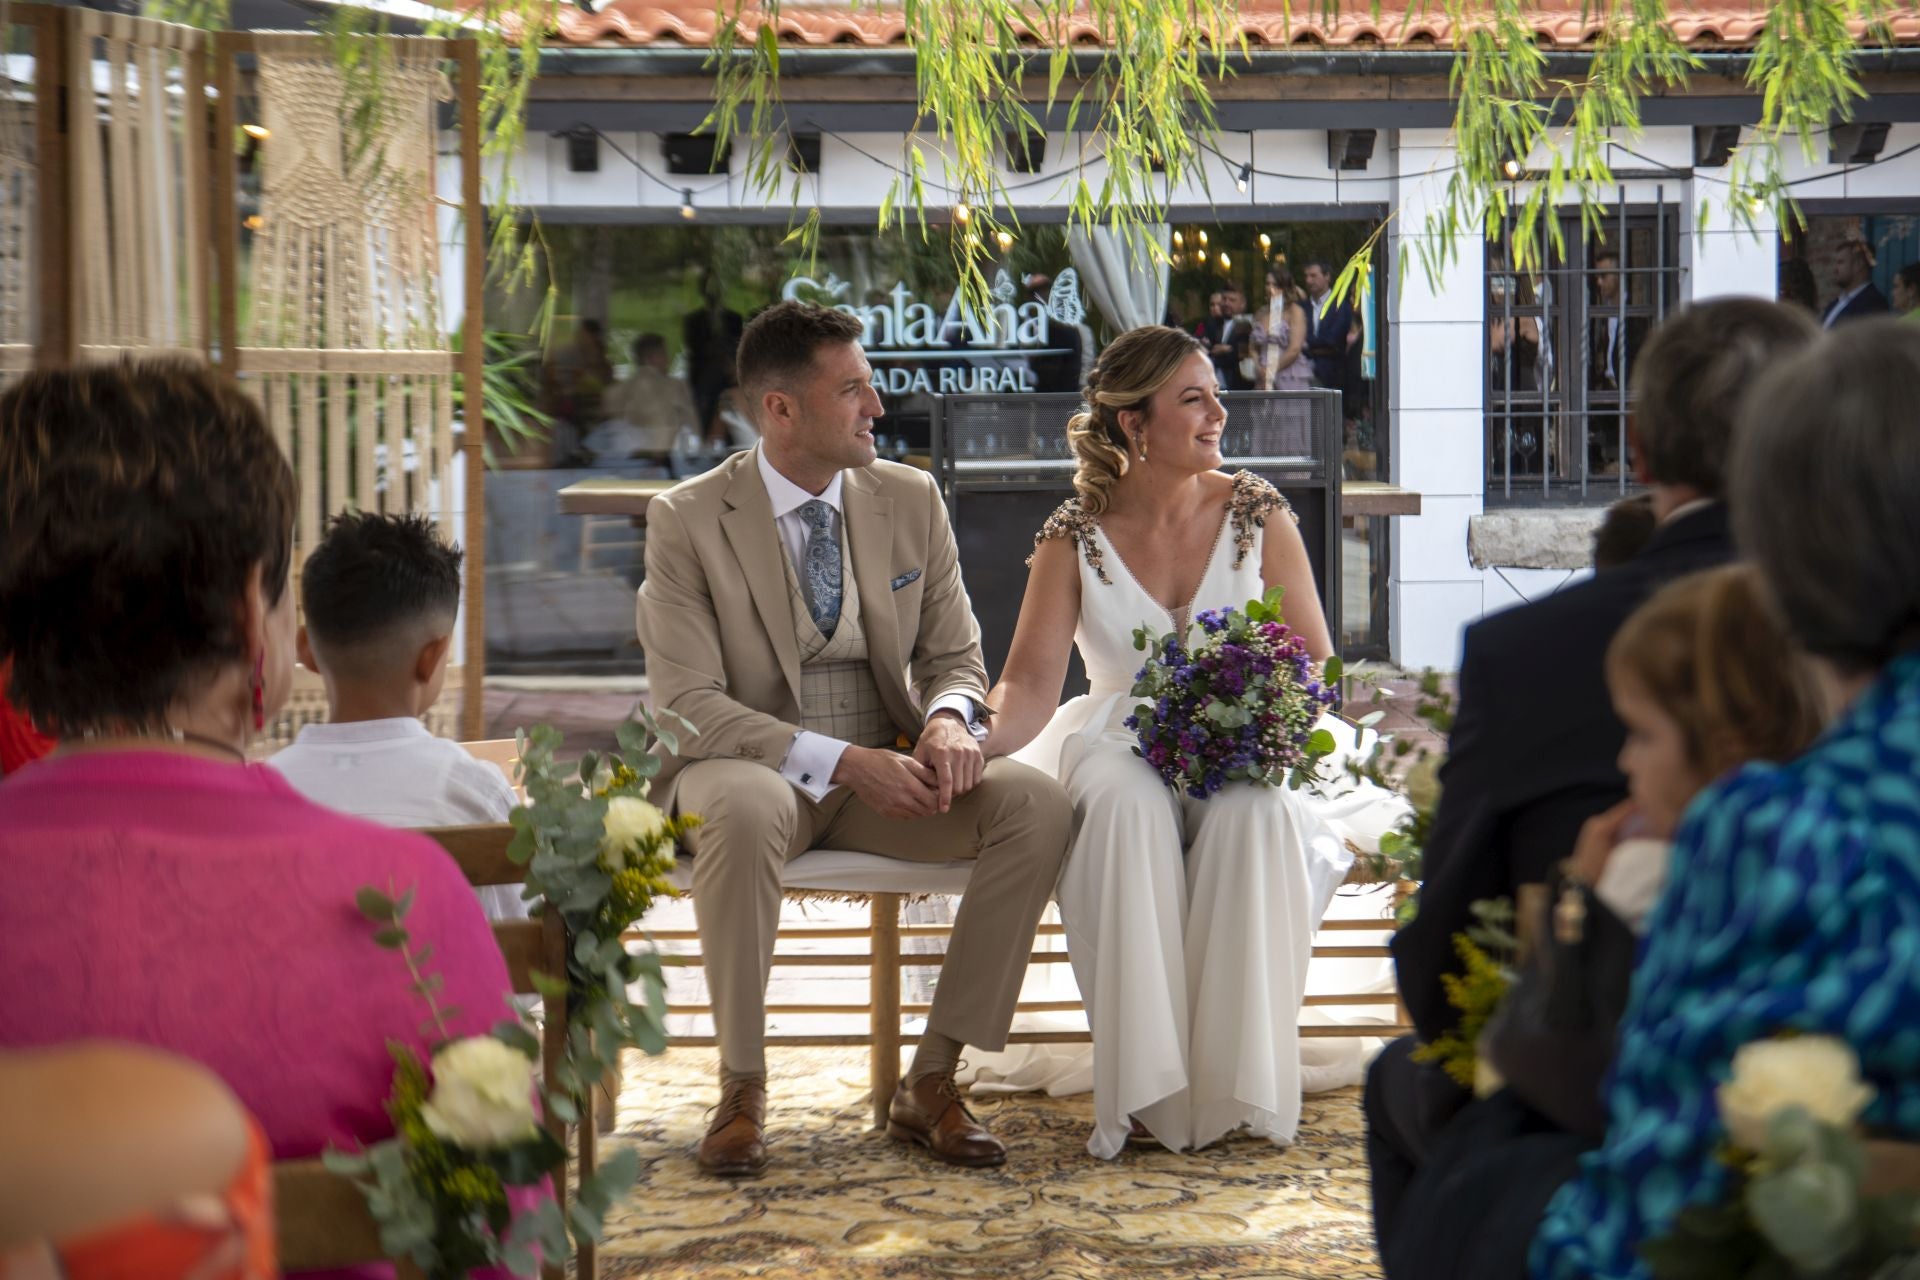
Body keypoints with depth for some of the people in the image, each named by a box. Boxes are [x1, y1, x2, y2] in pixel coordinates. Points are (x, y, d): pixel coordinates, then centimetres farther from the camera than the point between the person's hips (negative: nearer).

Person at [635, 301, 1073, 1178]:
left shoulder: (910, 500, 5)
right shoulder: (688, 521, -8)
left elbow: (955, 655, 9)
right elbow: (688, 705, -14)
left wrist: (947, 719, -17)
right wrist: (838, 760, -26)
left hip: (883, 773, 4)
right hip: (753, 770, -4)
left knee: (1038, 803, -23)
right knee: (744, 811, -40)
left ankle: (931, 1082, -15)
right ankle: (742, 1089, -22)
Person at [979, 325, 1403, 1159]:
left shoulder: (1257, 514, 3)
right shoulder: (1074, 538, 0)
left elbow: (1317, 663, 4)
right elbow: (1031, 679, -11)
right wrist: (973, 745, -33)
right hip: (1121, 749, 0)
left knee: (1255, 814, -35)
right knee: (1126, 806, -36)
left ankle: (1236, 1083, -27)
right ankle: (1146, 1090, -33)